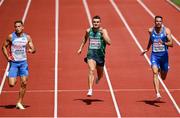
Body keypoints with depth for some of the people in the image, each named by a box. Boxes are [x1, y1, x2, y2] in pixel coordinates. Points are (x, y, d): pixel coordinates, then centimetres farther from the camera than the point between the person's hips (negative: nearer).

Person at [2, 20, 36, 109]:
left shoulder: (27, 37, 0)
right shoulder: (11, 37, -5)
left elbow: (33, 49, 2)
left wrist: (31, 50, -21)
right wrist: (7, 57, -7)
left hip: (23, 62, 2)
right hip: (13, 62, -2)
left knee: (24, 83, -3)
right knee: (11, 84, -11)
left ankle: (19, 103, 9)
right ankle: (13, 79, 27)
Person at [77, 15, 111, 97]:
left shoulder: (103, 31, -7)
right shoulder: (88, 30, 2)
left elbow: (109, 42, -21)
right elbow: (85, 38, 26)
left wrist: (103, 34, -30)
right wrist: (81, 48, 25)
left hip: (100, 55, 0)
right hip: (91, 54, 0)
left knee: (100, 74, 18)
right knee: (91, 70, -25)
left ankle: (98, 78, 57)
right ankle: (90, 90, -31)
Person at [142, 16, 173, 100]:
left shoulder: (166, 30, -6)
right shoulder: (151, 30, 2)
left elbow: (171, 44, -11)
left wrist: (164, 43, -29)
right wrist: (147, 49, 26)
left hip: (164, 55, 0)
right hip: (154, 55, 0)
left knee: (163, 77, 13)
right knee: (155, 73, -22)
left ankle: (161, 70, 53)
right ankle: (157, 94, -27)